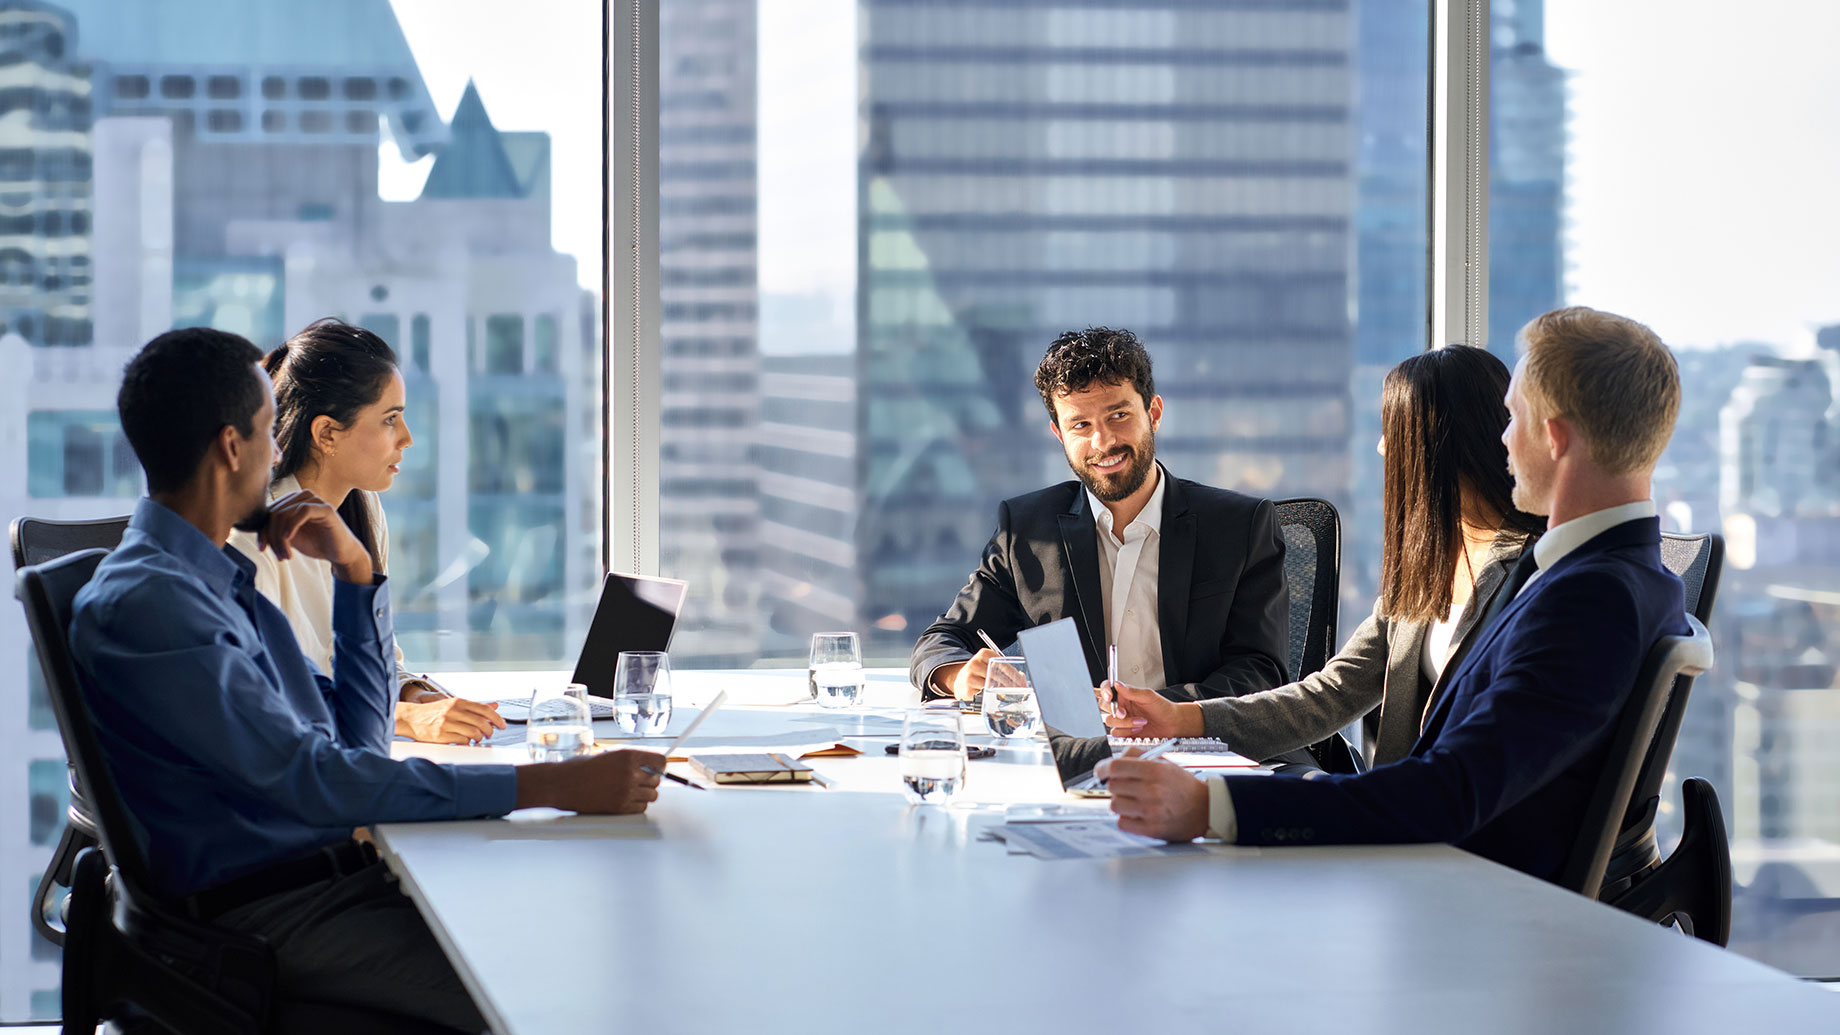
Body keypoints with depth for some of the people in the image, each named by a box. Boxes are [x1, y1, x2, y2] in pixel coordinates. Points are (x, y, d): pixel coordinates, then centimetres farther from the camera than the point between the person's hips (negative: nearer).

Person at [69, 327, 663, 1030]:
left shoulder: (224, 579, 17)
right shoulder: (142, 602, -15)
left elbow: (358, 739, 21)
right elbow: (313, 780, -23)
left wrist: (354, 569, 10)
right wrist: (550, 786, -24)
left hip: (350, 869, 9)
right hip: (269, 913, -9)